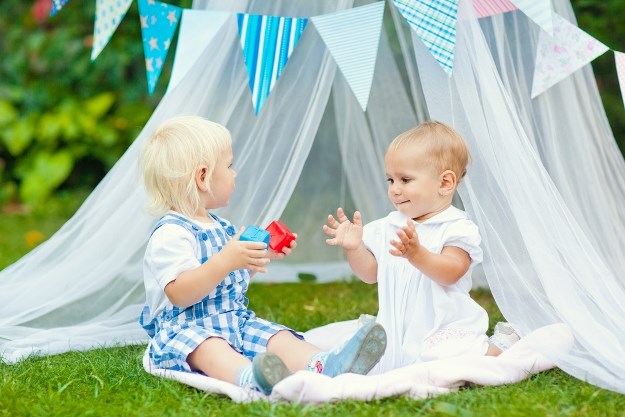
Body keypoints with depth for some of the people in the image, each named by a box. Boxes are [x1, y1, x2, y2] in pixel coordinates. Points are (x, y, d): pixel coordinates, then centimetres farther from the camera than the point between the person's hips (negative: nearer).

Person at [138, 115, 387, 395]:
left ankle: (326, 366, -43)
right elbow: (180, 294, -25)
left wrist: (263, 255, 26)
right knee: (210, 349, -39)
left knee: (280, 338, -15)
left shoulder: (220, 228, 20)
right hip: (183, 328, -9)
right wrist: (225, 261, -34)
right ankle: (252, 380, -70)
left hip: (236, 321, 9)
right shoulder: (170, 233, -13)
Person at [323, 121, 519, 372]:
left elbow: (450, 274, -24)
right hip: (398, 331, 5)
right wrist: (354, 248, -8)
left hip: (446, 329, -5)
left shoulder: (457, 228, -10)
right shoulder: (387, 228, 8)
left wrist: (416, 253, -40)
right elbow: (371, 274, 10)